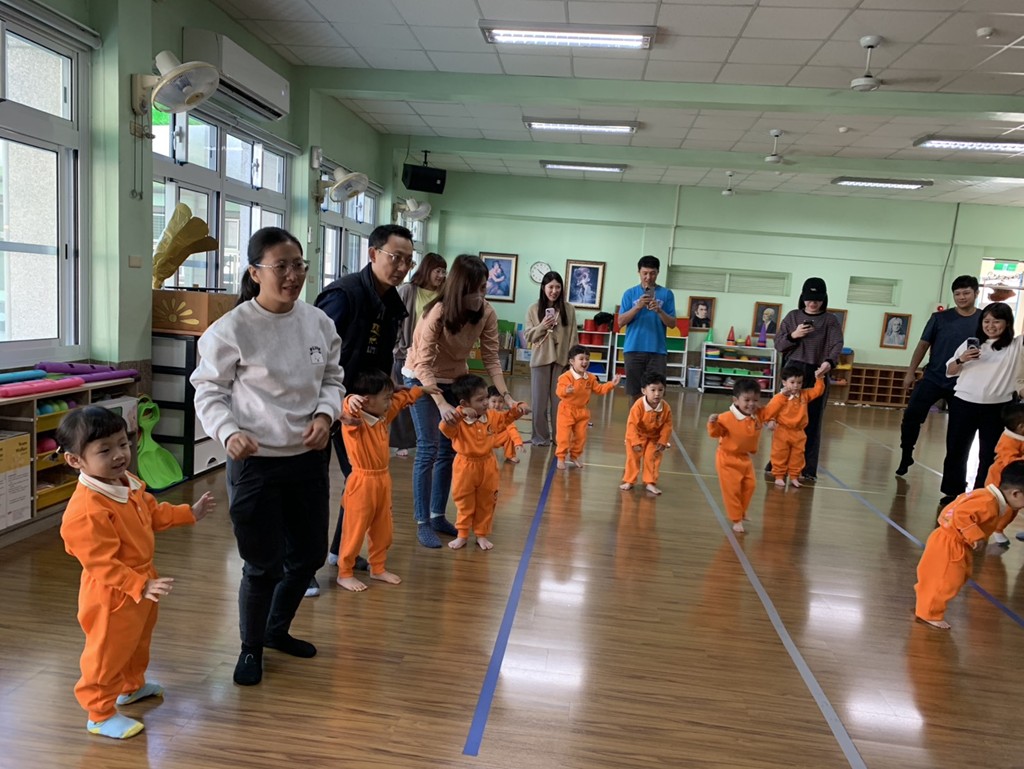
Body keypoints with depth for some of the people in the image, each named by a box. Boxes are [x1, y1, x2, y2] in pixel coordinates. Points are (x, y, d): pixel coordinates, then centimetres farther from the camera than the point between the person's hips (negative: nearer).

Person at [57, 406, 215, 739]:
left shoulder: (128, 483, -4)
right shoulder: (86, 511, -34)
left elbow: (154, 513, 14)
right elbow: (101, 565, -32)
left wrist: (190, 513, 12)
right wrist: (142, 586, -36)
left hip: (140, 582, 9)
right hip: (111, 597, -9)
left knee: (138, 642, 29)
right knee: (108, 655, 10)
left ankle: (132, 686, 53)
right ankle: (100, 715, 30)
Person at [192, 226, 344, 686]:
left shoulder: (318, 322, 0)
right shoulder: (232, 329, -14)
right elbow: (209, 391, -7)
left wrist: (325, 414, -9)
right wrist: (229, 432, -24)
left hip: (309, 457, 5)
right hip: (255, 461, -5)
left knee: (308, 554, 17)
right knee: (263, 565, 5)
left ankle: (277, 630, 45)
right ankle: (251, 648, 33)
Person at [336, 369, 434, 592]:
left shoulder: (383, 416, 6)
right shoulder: (355, 420, -18)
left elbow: (403, 398, 20)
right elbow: (350, 409, -42)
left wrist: (424, 389, 29)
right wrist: (351, 401, -64)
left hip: (383, 480, 8)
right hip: (362, 483, -8)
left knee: (383, 530, 17)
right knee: (355, 531, 3)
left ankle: (378, 568, 32)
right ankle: (344, 573, 17)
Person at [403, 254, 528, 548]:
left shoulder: (487, 313, -16)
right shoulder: (437, 313, -29)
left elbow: (491, 358, -14)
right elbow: (424, 364, -31)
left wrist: (506, 395, -26)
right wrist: (441, 404, -42)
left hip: (454, 379, 5)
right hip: (421, 378, -5)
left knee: (449, 449, 8)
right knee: (428, 449, -10)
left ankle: (438, 515, 21)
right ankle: (422, 523, -1)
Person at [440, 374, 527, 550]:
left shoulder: (491, 416, -2)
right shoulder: (458, 420, -21)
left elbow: (505, 419, 16)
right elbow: (445, 428, -40)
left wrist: (517, 409, -2)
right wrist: (460, 414, -51)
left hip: (487, 466, 4)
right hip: (465, 467, -4)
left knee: (486, 503, 13)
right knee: (464, 504, 10)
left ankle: (481, 535, 27)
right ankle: (462, 535, 24)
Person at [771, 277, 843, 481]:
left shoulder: (831, 320, 3)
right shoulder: (793, 316, 8)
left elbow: (837, 344, -13)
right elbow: (778, 344, 6)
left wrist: (829, 362, -33)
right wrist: (793, 335, -14)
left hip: (817, 375, -1)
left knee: (812, 422, 1)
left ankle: (808, 468, 6)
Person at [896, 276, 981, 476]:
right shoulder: (940, 317, 0)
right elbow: (924, 344, 4)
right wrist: (911, 371, 1)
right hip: (932, 378, 0)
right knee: (911, 416, -5)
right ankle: (906, 457, 12)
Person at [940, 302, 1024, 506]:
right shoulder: (970, 343, 6)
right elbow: (950, 372, 9)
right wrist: (961, 359, -9)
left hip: (997, 408, -2)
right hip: (964, 404, 2)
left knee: (990, 456, 5)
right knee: (956, 451, 8)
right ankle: (953, 493, 21)